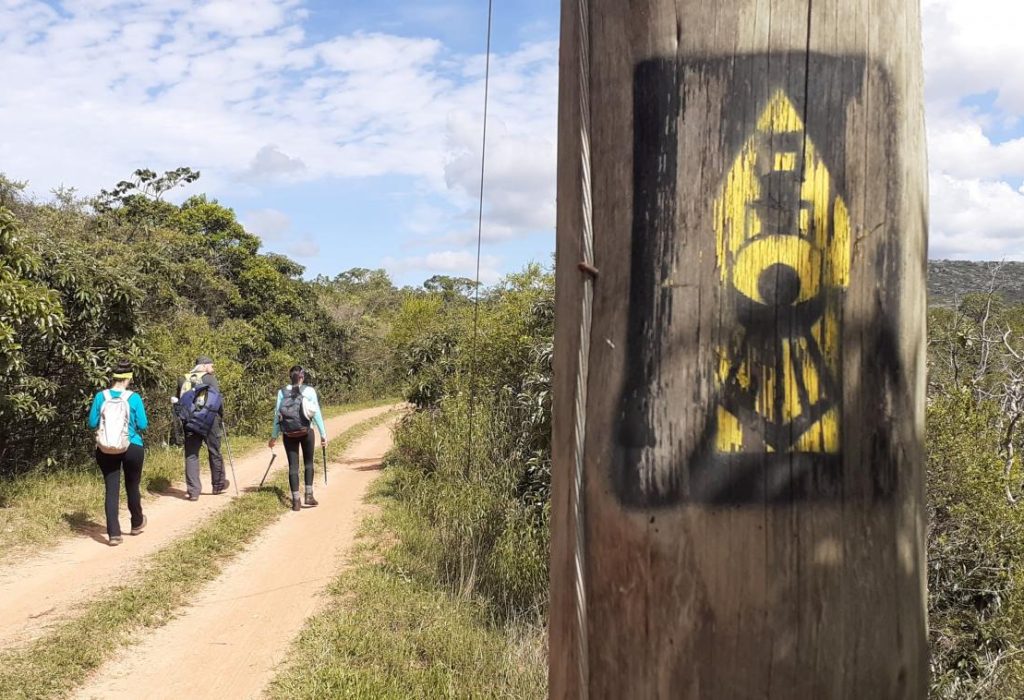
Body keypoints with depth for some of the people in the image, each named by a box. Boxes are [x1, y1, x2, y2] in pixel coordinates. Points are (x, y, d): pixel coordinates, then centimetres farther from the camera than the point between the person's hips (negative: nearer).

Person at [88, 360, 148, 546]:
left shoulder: (101, 397, -4)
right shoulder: (134, 398, -10)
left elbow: (92, 423, 1)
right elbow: (143, 425, -7)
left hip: (105, 450, 1)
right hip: (132, 448, -1)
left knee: (111, 490, 5)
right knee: (132, 487, 17)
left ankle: (113, 534, -2)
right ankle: (137, 524, 37)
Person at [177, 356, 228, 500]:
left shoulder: (183, 380, 11)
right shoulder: (209, 378, -5)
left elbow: (178, 402, 13)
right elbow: (217, 399, -11)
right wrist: (221, 417, 2)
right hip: (209, 421, -4)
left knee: (191, 455, 6)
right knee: (214, 453, 12)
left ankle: (193, 491, 2)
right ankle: (218, 485, 25)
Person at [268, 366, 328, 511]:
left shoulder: (282, 392, 2)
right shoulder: (309, 391, -3)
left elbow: (277, 415, 2)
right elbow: (316, 414, -5)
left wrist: (274, 436, 10)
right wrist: (323, 434, 0)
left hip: (289, 434, 1)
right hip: (306, 432, -1)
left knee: (293, 466, 7)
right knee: (309, 462, 17)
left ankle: (296, 501, 4)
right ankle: (309, 495, 11)